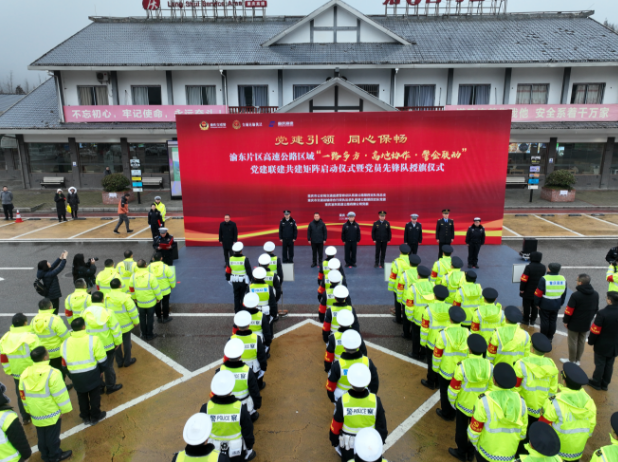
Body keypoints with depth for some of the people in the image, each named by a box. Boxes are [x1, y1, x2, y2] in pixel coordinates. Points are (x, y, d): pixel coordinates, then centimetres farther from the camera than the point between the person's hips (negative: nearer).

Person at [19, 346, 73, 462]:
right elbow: (60, 395, -19)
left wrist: (28, 409, 20)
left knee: (41, 436, 22)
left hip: (36, 414, 6)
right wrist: (66, 409, -6)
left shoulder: (25, 374, -6)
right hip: (51, 413, -6)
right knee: (52, 436, 12)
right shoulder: (52, 373, -25)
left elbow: (23, 395, 6)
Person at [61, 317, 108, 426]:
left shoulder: (65, 343, -3)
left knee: (82, 396, 23)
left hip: (76, 376, 3)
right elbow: (102, 359, -10)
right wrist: (101, 370, 8)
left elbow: (64, 363, 5)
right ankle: (95, 417, 28)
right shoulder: (93, 339, -15)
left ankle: (85, 417, 37)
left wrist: (71, 375, 18)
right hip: (92, 374, -3)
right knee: (94, 395, 16)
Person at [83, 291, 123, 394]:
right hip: (108, 345, -3)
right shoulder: (107, 312, -19)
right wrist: (118, 341, -2)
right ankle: (110, 387, 23)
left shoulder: (85, 312, -9)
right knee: (108, 365, 11)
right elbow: (115, 328, -15)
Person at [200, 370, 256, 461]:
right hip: (236, 449, -1)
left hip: (214, 450, 1)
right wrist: (249, 447, 6)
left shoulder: (206, 409, -25)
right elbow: (247, 432, -14)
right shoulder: (240, 408, -27)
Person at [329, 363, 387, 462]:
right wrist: (380, 441, 8)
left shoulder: (342, 401, -30)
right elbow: (381, 426, -12)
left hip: (347, 443, -1)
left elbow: (335, 426, -15)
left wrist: (334, 440, 5)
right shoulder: (375, 401, -27)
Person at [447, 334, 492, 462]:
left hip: (463, 404, -3)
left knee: (461, 429, 20)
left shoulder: (462, 365, -28)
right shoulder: (490, 366, -19)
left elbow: (454, 388, -17)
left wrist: (452, 401, 2)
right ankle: (471, 452, 43)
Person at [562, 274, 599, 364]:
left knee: (573, 342, 9)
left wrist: (565, 321, -4)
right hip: (586, 324, 6)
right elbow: (596, 309, 9)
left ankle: (571, 360, 22)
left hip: (574, 324, -6)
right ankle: (577, 360, 30)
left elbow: (569, 311, -19)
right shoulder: (595, 294, -4)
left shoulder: (575, 295, -25)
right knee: (581, 342, 18)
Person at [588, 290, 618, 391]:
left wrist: (591, 341, -3)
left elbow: (595, 330, -18)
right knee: (609, 365, 16)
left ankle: (596, 383, 23)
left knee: (599, 364, 10)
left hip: (602, 345, -5)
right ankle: (605, 384, 28)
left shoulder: (602, 313, -24)